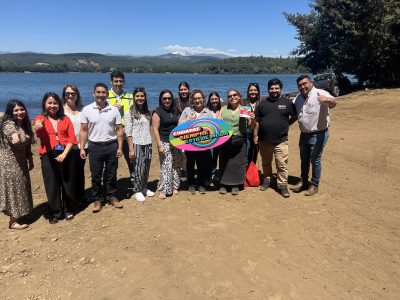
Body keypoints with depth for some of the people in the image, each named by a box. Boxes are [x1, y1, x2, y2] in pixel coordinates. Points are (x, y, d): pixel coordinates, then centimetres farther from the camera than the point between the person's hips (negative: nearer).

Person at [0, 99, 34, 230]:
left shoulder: (24, 125, 7)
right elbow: (11, 132, -44)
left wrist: (30, 160, 17)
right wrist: (14, 136, -65)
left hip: (21, 163, 8)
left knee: (20, 189, 16)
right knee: (13, 189, -1)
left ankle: (18, 217, 30)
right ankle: (13, 221, 12)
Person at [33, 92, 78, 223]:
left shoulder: (65, 119, 9)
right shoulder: (41, 118, 4)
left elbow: (72, 138, 2)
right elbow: (39, 133, -20)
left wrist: (64, 154, -11)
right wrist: (37, 126, -44)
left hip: (65, 155, 1)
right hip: (48, 156, -1)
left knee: (67, 183, 8)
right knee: (52, 186, 5)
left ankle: (69, 210, 24)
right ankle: (55, 213, 18)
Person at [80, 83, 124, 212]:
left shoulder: (114, 110, 0)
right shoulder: (87, 110, -1)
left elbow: (119, 130, 2)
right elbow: (83, 131, 2)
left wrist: (120, 147, -4)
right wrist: (82, 148, -3)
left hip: (111, 146, 1)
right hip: (94, 147, 0)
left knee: (111, 174, 10)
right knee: (96, 176, 8)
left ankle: (111, 197, 25)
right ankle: (97, 199, 21)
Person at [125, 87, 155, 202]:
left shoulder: (147, 112, 11)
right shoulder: (129, 112, -5)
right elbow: (128, 133, -9)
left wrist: (149, 143, 6)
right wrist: (131, 149, -13)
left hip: (147, 144, 5)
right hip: (137, 144, -5)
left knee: (146, 169, 11)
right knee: (138, 169, 1)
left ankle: (144, 188, 26)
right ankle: (137, 191, 15)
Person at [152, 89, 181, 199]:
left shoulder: (175, 111, 10)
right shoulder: (158, 112, -5)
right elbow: (155, 129, -8)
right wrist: (159, 145, -14)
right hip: (165, 142, -5)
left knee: (176, 165, 8)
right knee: (166, 166, -8)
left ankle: (174, 186, 22)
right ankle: (163, 190, 1)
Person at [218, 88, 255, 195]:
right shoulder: (224, 109, 10)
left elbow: (251, 126, 3)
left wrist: (252, 119, -18)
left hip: (239, 141, -1)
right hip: (225, 140, 2)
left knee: (237, 163, 3)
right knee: (224, 163, 6)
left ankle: (236, 185, 16)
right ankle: (223, 184, 18)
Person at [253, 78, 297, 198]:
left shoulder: (287, 102, 0)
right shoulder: (263, 103, 5)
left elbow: (294, 117, 10)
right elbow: (257, 121, 6)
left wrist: (284, 125, 3)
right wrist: (255, 135, 2)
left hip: (281, 141, -2)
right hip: (264, 140, 3)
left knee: (282, 164, -3)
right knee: (266, 162, 16)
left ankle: (282, 185, 8)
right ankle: (267, 180, 33)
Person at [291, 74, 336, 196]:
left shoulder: (320, 94, -18)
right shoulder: (298, 97, 4)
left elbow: (333, 103, -36)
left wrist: (327, 100, -58)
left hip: (318, 134, -7)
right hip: (304, 134, 7)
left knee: (315, 160, 3)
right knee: (304, 159, 19)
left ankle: (314, 185, 19)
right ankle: (303, 181, 35)